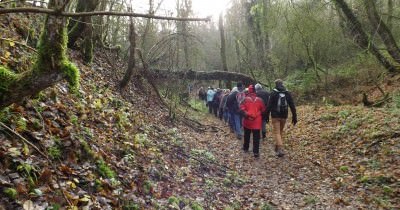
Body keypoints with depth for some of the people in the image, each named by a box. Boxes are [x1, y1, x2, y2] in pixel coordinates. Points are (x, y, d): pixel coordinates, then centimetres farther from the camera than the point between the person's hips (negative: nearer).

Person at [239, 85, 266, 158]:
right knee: (256, 137, 1)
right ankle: (256, 152, -3)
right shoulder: (259, 100, -2)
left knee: (247, 135, 19)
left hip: (247, 120, 1)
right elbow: (263, 110, 2)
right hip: (257, 121, 0)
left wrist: (246, 114, -3)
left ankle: (246, 148, 32)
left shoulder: (245, 99, -6)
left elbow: (242, 109, -13)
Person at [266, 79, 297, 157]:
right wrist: (294, 116, 6)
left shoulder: (273, 93, -7)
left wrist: (267, 116, -2)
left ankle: (280, 149, -16)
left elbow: (269, 105, -9)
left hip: (275, 116, -4)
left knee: (276, 132, -3)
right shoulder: (287, 93, 4)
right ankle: (278, 147, 28)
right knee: (281, 131, 20)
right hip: (284, 116, 4)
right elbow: (292, 105, 3)